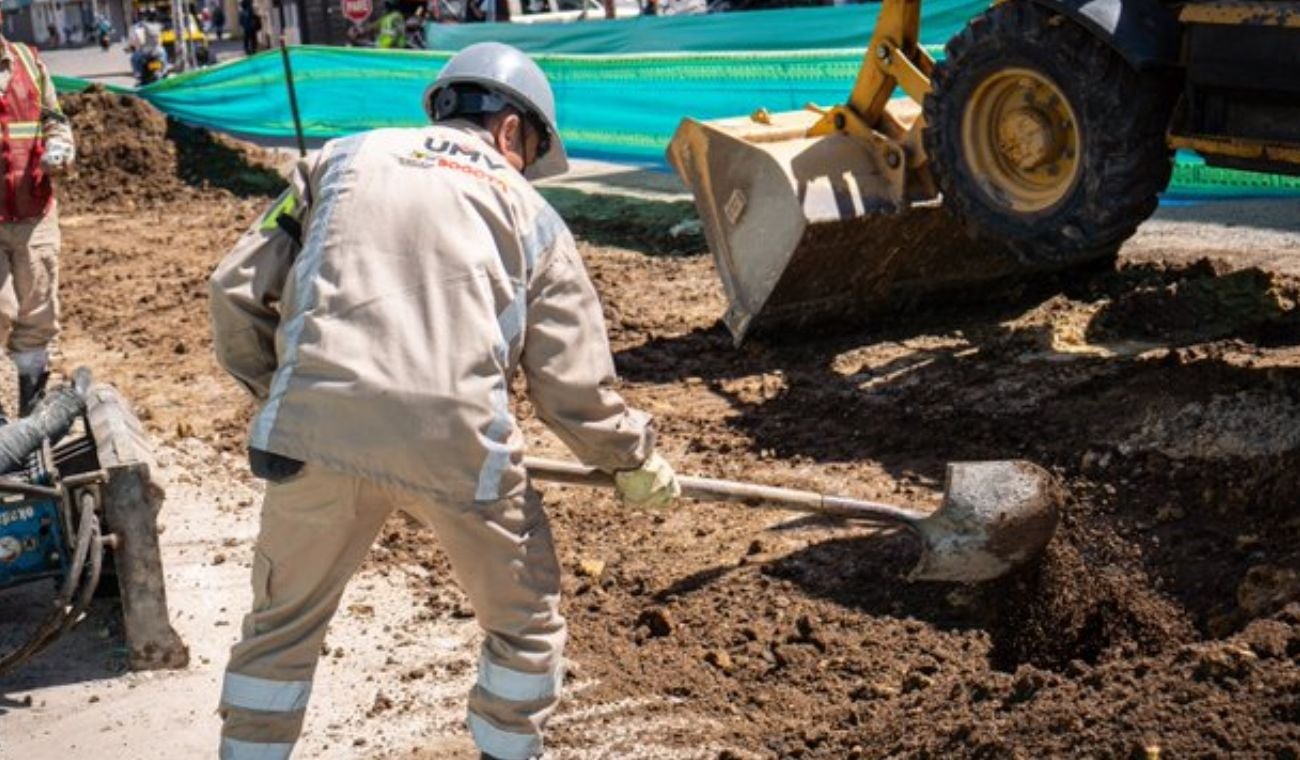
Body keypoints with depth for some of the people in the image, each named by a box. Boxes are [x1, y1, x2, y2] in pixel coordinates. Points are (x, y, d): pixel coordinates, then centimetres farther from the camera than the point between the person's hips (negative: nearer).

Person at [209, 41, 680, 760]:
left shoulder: (343, 157, 19)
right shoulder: (531, 215, 17)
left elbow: (237, 291, 13)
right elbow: (575, 390, 13)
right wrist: (636, 462, 29)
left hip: (316, 430, 2)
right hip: (457, 439, -1)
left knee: (282, 621, 24)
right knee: (526, 623, 23)